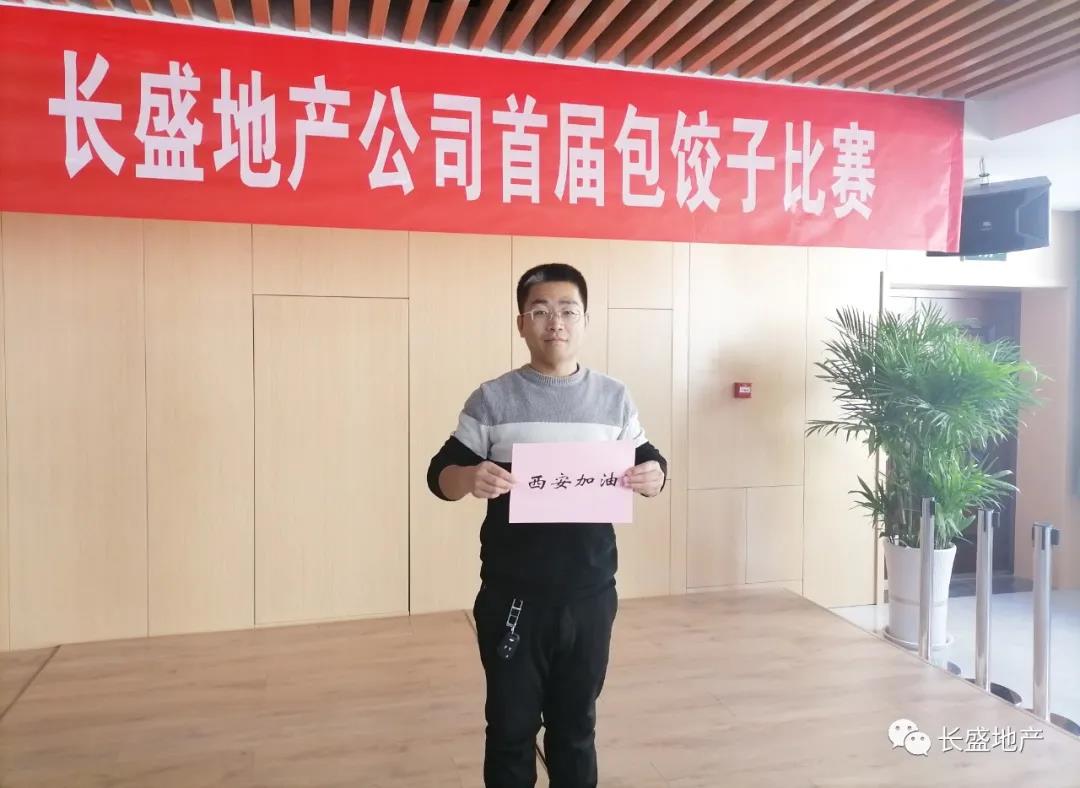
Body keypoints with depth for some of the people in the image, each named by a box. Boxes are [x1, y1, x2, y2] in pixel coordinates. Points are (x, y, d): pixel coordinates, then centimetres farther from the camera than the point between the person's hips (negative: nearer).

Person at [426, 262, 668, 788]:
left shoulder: (613, 398, 2)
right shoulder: (492, 399, -4)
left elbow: (647, 466, 10)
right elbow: (440, 474, -2)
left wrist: (653, 476, -14)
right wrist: (468, 478, -26)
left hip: (590, 595, 2)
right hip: (513, 597, -1)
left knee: (576, 724, 17)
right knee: (510, 727, 11)